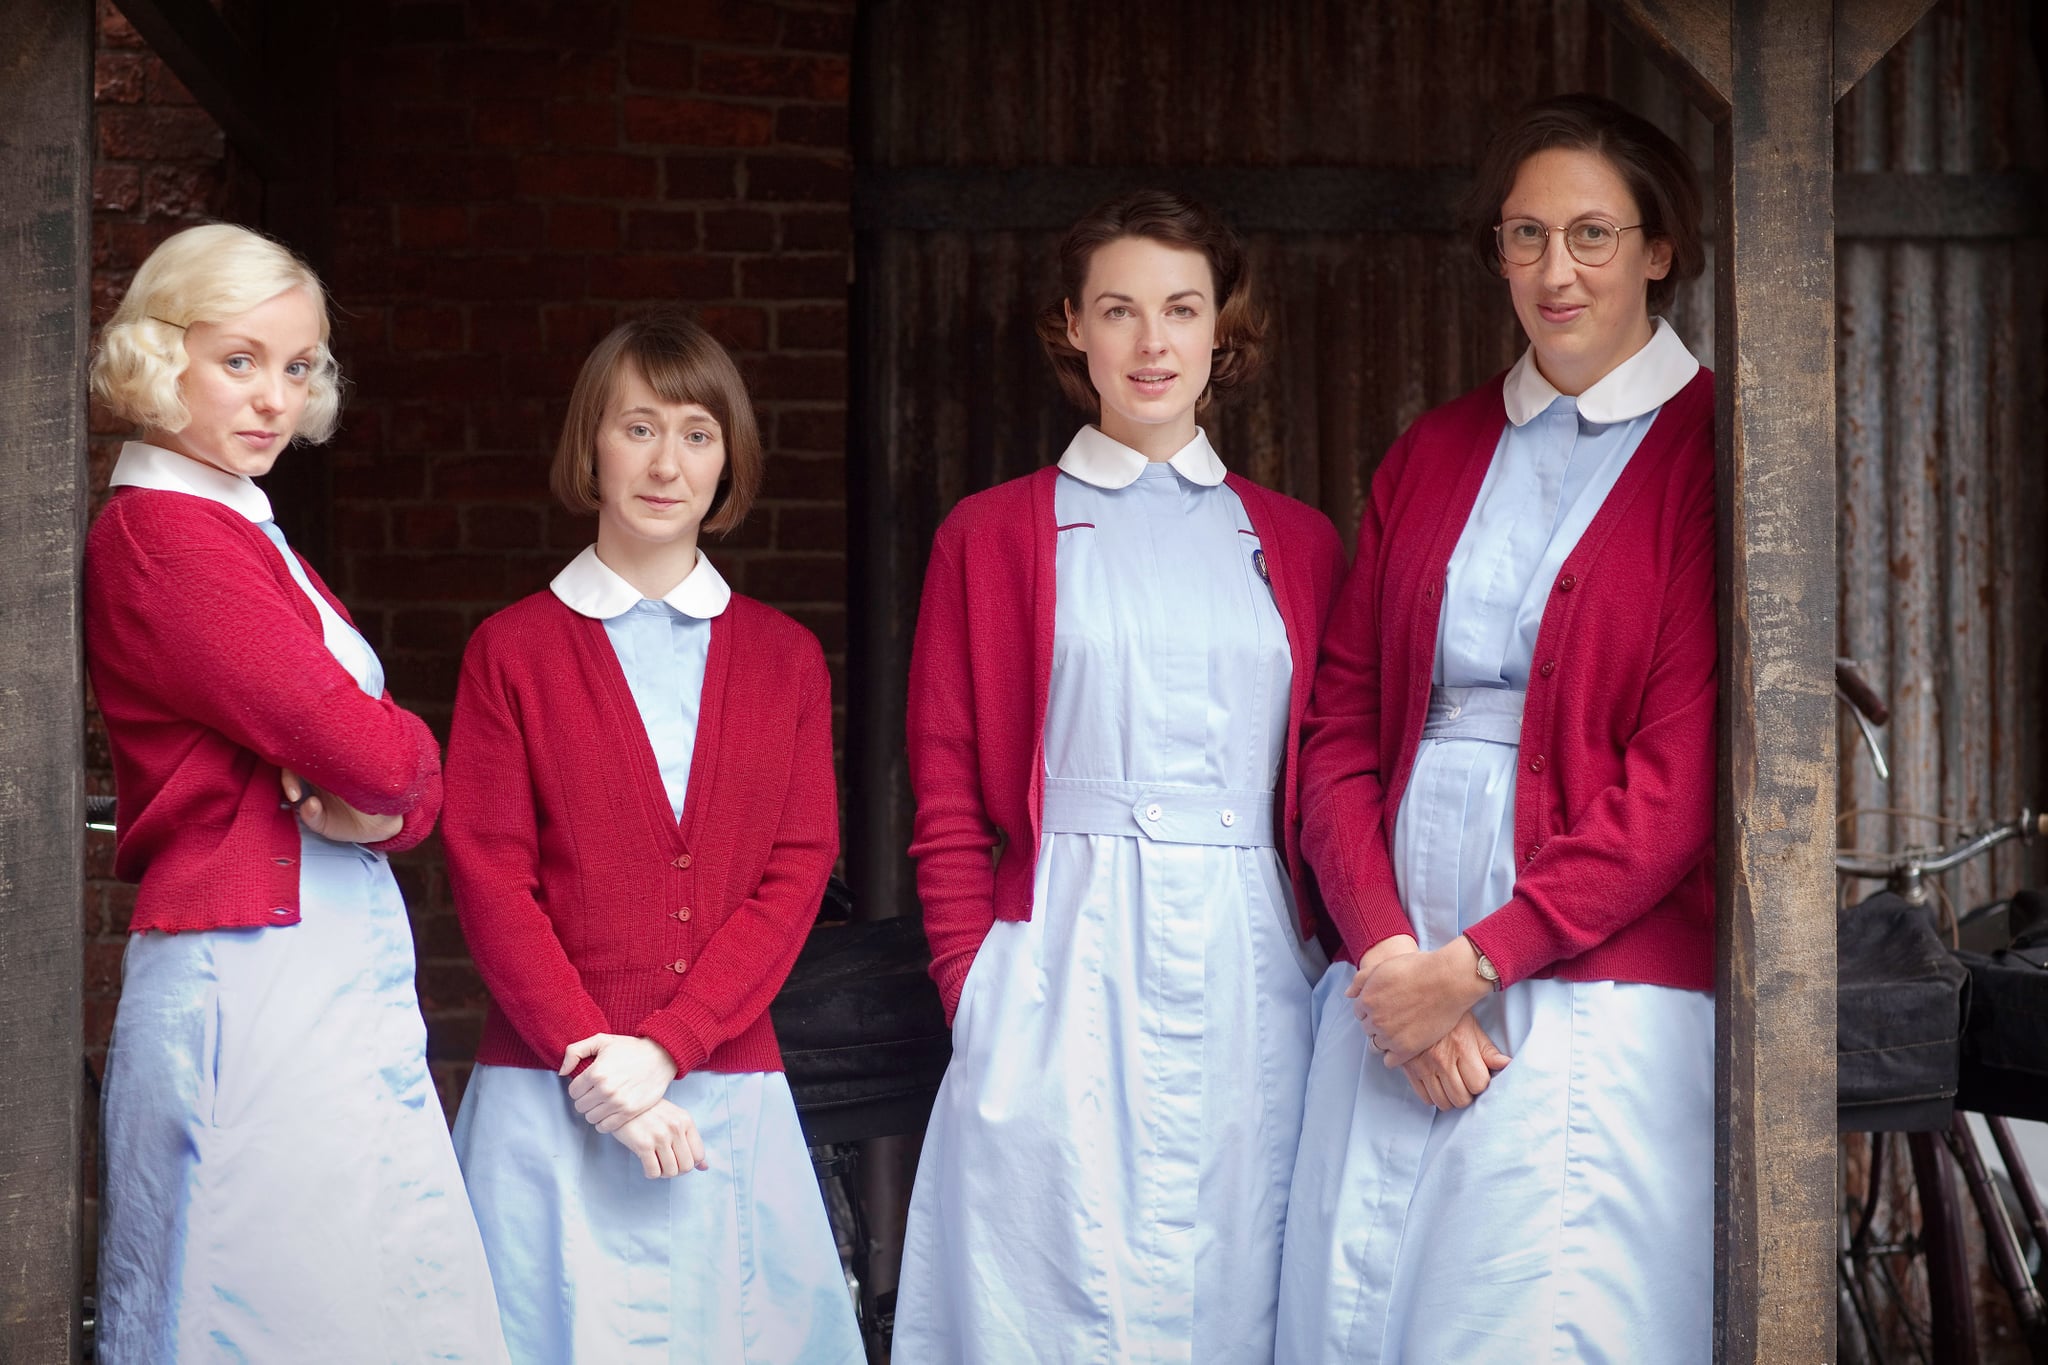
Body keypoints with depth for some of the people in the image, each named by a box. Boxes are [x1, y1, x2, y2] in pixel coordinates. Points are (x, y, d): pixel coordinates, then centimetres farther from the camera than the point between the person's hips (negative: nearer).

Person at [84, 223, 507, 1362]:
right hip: (255, 992, -9)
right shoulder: (161, 539, -10)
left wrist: (381, 799, -9)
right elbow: (364, 747, -18)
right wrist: (397, 760, 5)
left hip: (341, 987, 9)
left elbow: (416, 782, 13)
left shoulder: (246, 534, 19)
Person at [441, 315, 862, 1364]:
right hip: (554, 1099, -2)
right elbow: (489, 881, -3)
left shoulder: (784, 658, 10)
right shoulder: (512, 650, 3)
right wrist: (593, 1062, -12)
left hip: (728, 1094, 2)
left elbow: (795, 875, 2)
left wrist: (663, 1048, -10)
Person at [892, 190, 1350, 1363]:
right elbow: (947, 804, 4)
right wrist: (978, 990, -5)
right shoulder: (995, 536, 8)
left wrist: (1340, 962, 2)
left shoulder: (1297, 545, 14)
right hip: (1068, 978, -2)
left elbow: (1327, 784, 13)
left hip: (1252, 982, 2)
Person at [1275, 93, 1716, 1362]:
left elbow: (1680, 778, -10)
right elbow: (1343, 724, 9)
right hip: (1400, 978, 5)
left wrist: (1473, 964, -11)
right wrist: (1389, 954, -6)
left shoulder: (1708, 453, -3)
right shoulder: (1433, 455, 15)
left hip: (1588, 990, -5)